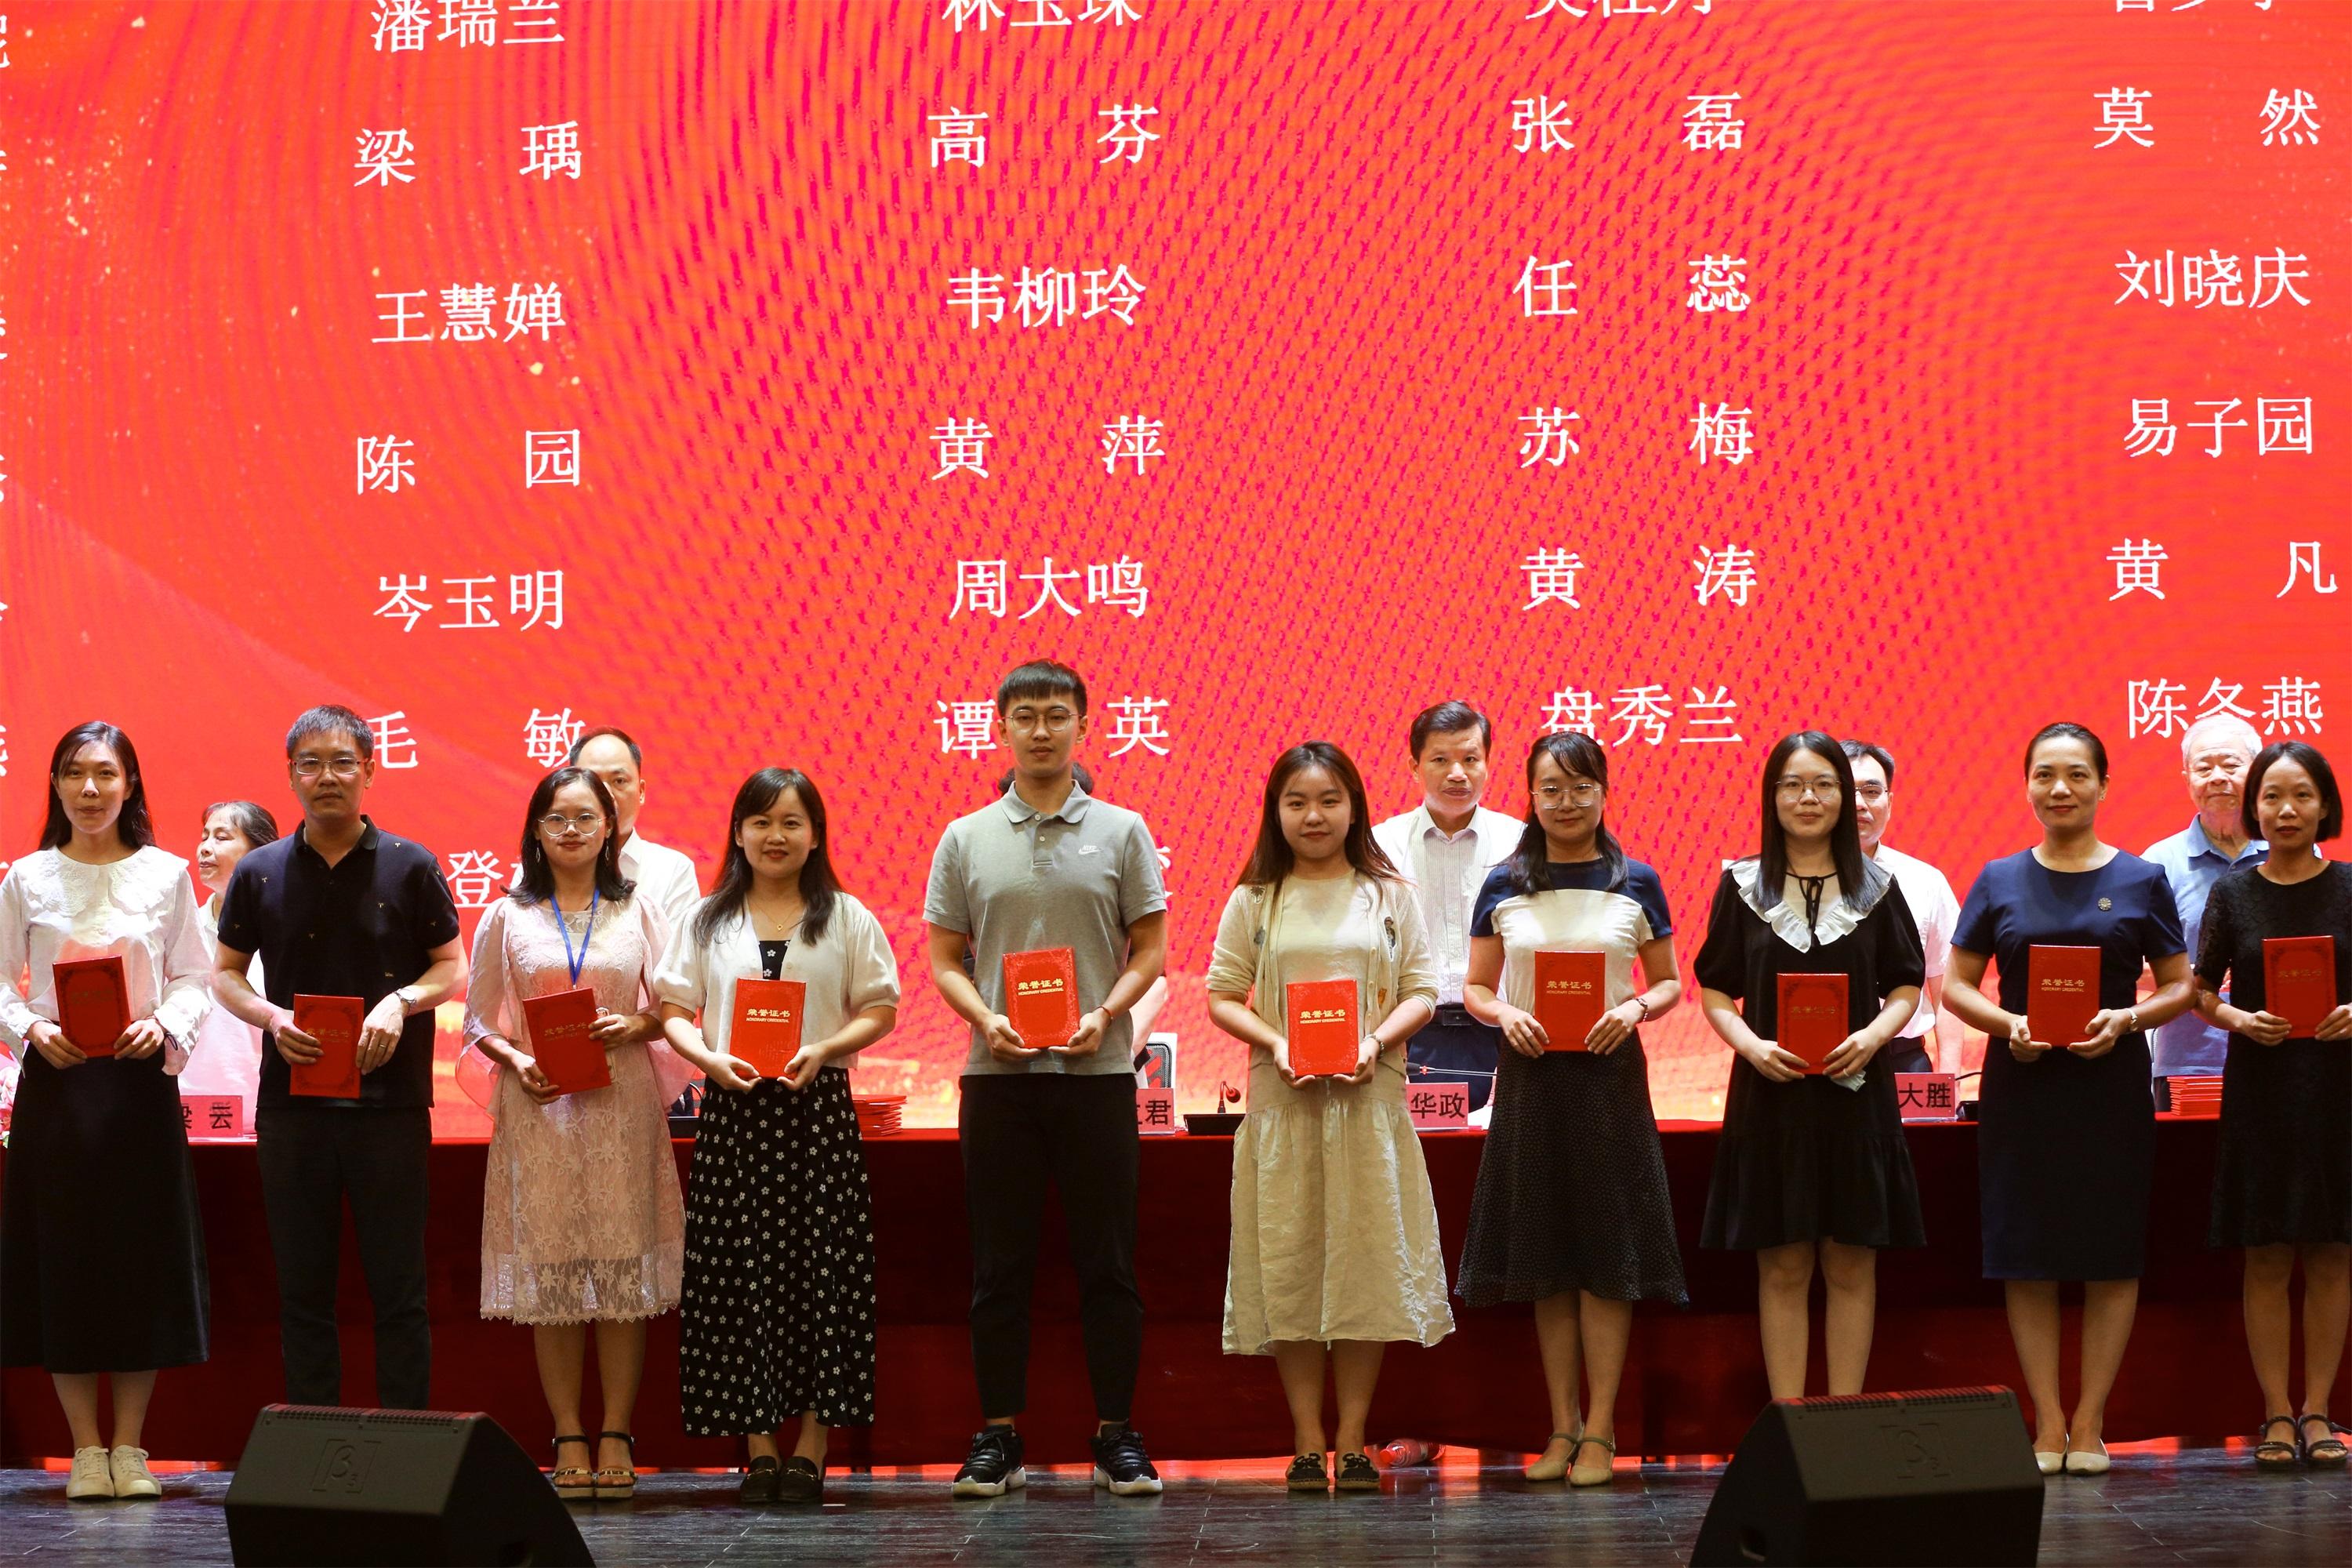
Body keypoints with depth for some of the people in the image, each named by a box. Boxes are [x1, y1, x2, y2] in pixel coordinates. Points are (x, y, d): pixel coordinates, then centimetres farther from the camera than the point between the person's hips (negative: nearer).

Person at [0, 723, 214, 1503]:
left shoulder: (164, 874, 5)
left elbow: (194, 978, 5)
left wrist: (163, 1026, -13)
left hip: (140, 1081, 0)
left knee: (142, 1258, 1)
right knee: (63, 1259, 0)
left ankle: (130, 1447, 9)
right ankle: (86, 1449, 8)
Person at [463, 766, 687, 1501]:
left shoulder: (637, 911, 9)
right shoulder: (508, 917, 8)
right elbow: (479, 1020, 8)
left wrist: (635, 1027, -12)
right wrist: (516, 1061, -10)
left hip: (622, 1105, 0)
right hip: (539, 1109, 0)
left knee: (624, 1270, -3)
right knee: (550, 1272, -2)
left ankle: (616, 1435, 2)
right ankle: (568, 1438, 3)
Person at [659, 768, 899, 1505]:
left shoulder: (847, 918, 7)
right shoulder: (708, 920, 11)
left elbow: (880, 1009, 5)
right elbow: (674, 1011, 9)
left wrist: (823, 1049, -12)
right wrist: (713, 1058, -10)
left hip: (818, 1106, -1)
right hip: (734, 1111, 1)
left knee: (823, 1270, -4)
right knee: (739, 1273, -1)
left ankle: (811, 1450, 2)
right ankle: (759, 1449, 6)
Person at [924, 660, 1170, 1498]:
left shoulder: (1121, 832, 6)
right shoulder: (966, 839, 8)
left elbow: (1150, 948, 5)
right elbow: (944, 958, 8)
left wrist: (1103, 1014, -12)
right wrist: (987, 1020, -11)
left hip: (1097, 1069, -1)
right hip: (999, 1075, 1)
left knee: (1107, 1260, 1)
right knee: (1000, 1262, 3)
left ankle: (1116, 1436, 6)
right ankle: (998, 1437, 9)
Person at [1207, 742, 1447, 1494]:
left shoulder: (1389, 896, 8)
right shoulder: (1253, 902, 7)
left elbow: (1422, 991, 5)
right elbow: (1223, 996, 5)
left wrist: (1376, 1041, -13)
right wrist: (1275, 1043, -12)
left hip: (1368, 1097, 0)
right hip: (1282, 1100, 0)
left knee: (1366, 1262, -1)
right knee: (1289, 1265, -1)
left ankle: (1352, 1444, 6)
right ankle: (1307, 1445, 6)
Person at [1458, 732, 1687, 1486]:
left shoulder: (1635, 885, 3)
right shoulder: (1504, 887, 6)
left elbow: (1670, 981, 8)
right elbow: (1476, 987, 9)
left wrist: (1636, 1008, -12)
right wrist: (1504, 1014, -12)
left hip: (1607, 1074, -1)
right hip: (1532, 1075, 1)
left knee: (1606, 1253, -2)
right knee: (1546, 1257, 5)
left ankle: (1600, 1430, 2)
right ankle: (1562, 1426, 12)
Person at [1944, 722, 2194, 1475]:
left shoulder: (2141, 881, 3)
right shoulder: (2000, 882, 6)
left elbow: (2179, 988, 5)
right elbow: (1957, 986, 8)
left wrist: (2126, 1020, -14)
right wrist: (2007, 1024, -11)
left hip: (2111, 1083, -1)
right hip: (2022, 1087, 1)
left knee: (2112, 1257, 0)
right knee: (2028, 1260, 1)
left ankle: (2088, 1422, 8)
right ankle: (2047, 1422, 8)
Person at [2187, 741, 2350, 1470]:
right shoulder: (2232, 895, 3)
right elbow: (2202, 995, 7)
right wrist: (2242, 1020, -12)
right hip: (2259, 1085, 0)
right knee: (2266, 1255, 1)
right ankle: (2277, 1413, 6)